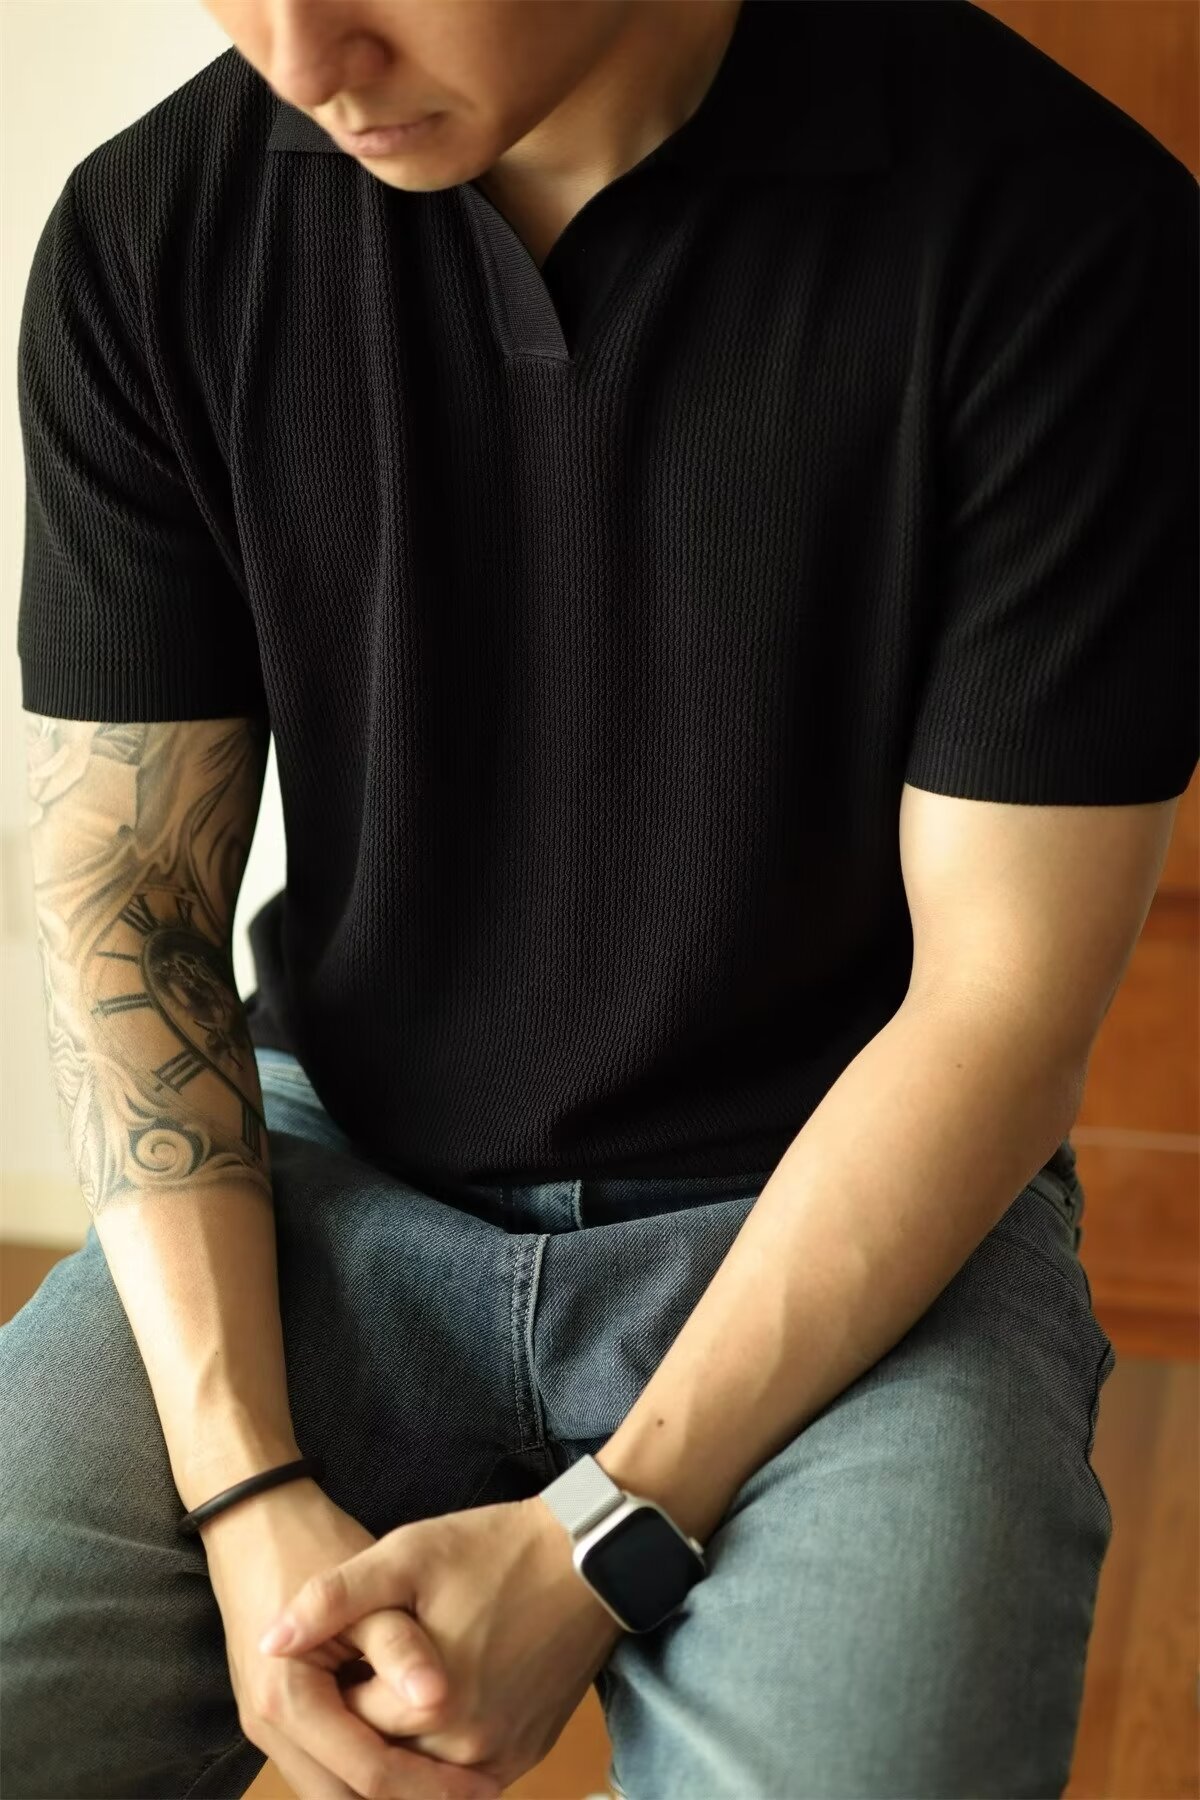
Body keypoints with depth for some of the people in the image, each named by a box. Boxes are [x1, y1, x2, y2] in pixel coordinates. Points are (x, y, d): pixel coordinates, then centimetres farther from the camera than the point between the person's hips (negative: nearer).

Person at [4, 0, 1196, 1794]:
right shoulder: (152, 232, -5)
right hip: (331, 1185, 3)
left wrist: (602, 1541, -17)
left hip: (852, 1229, -2)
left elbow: (1002, 994, -13)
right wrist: (249, 1497, -13)